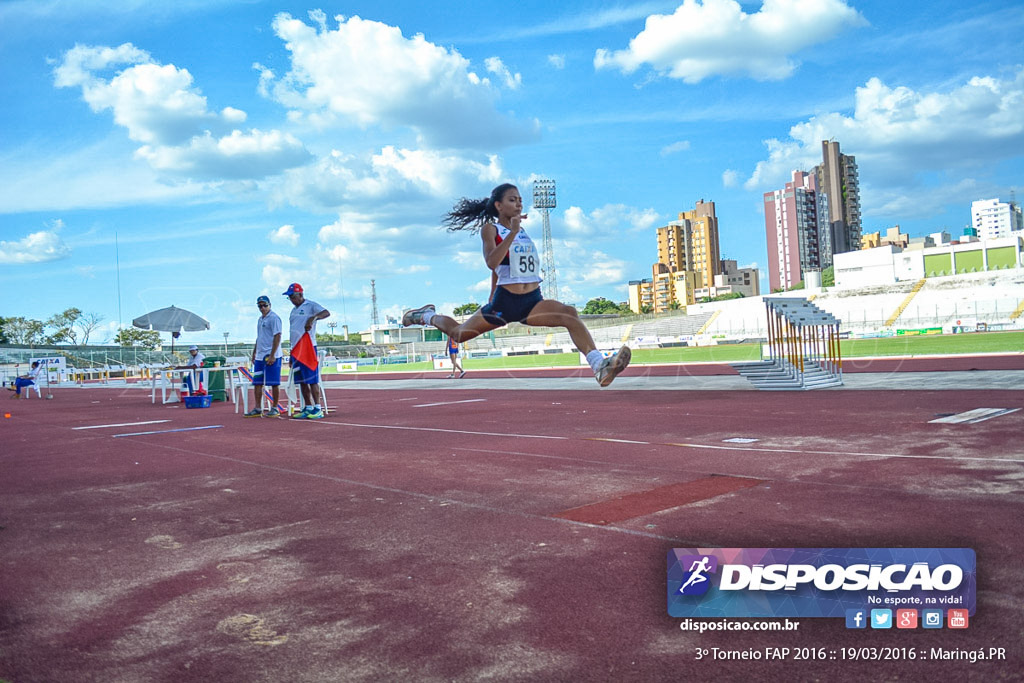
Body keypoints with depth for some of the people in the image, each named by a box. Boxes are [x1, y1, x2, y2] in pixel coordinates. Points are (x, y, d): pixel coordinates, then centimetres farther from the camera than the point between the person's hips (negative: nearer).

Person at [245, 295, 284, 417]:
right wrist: (254, 353, 22)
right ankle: (257, 409, 14)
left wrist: (272, 355, -20)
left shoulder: (274, 318, -9)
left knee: (274, 383, -3)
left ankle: (275, 408, 5)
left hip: (271, 357, -9)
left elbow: (277, 337, -16)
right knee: (257, 383, 8)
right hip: (259, 357, 9)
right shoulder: (260, 319, 19)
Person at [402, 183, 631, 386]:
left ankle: (600, 366, -38)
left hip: (533, 301, 4)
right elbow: (492, 263, -22)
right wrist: (512, 233, -27)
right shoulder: (490, 228, -3)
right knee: (458, 334, 13)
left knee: (569, 314, -26)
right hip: (505, 301, -4)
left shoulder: (522, 229, 14)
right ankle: (428, 315, 45)